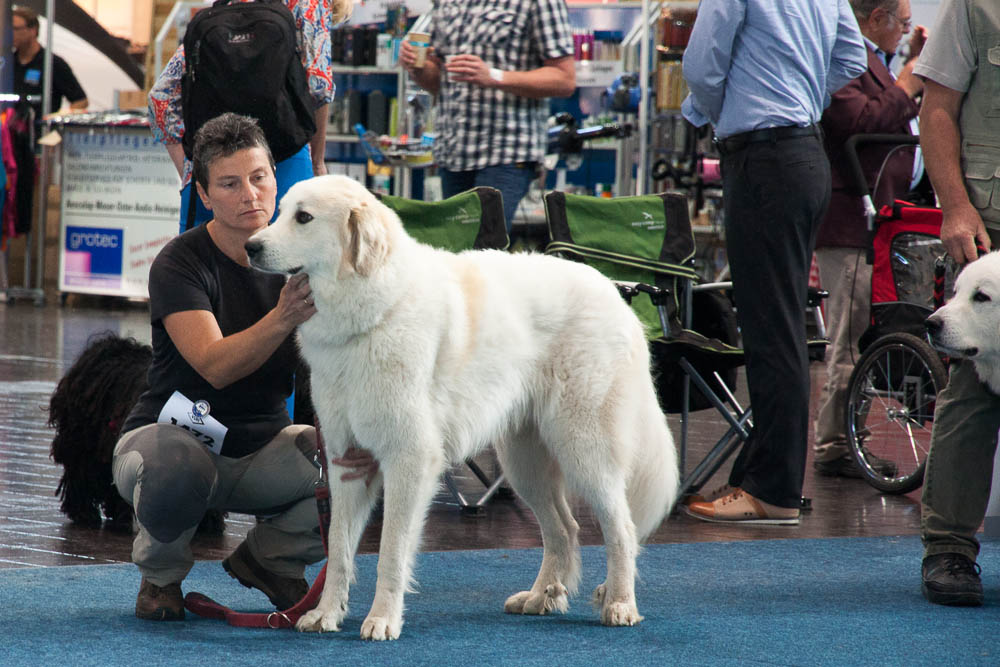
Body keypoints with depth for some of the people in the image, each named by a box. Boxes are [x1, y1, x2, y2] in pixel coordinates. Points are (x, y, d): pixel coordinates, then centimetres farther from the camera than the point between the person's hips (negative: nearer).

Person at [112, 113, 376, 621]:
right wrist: (282, 319, -47)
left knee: (365, 464, -21)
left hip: (264, 446, 4)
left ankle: (268, 557, 6)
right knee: (176, 475, -41)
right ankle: (161, 574, -4)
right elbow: (215, 366, -29)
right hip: (176, 433, -4)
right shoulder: (180, 264, -15)